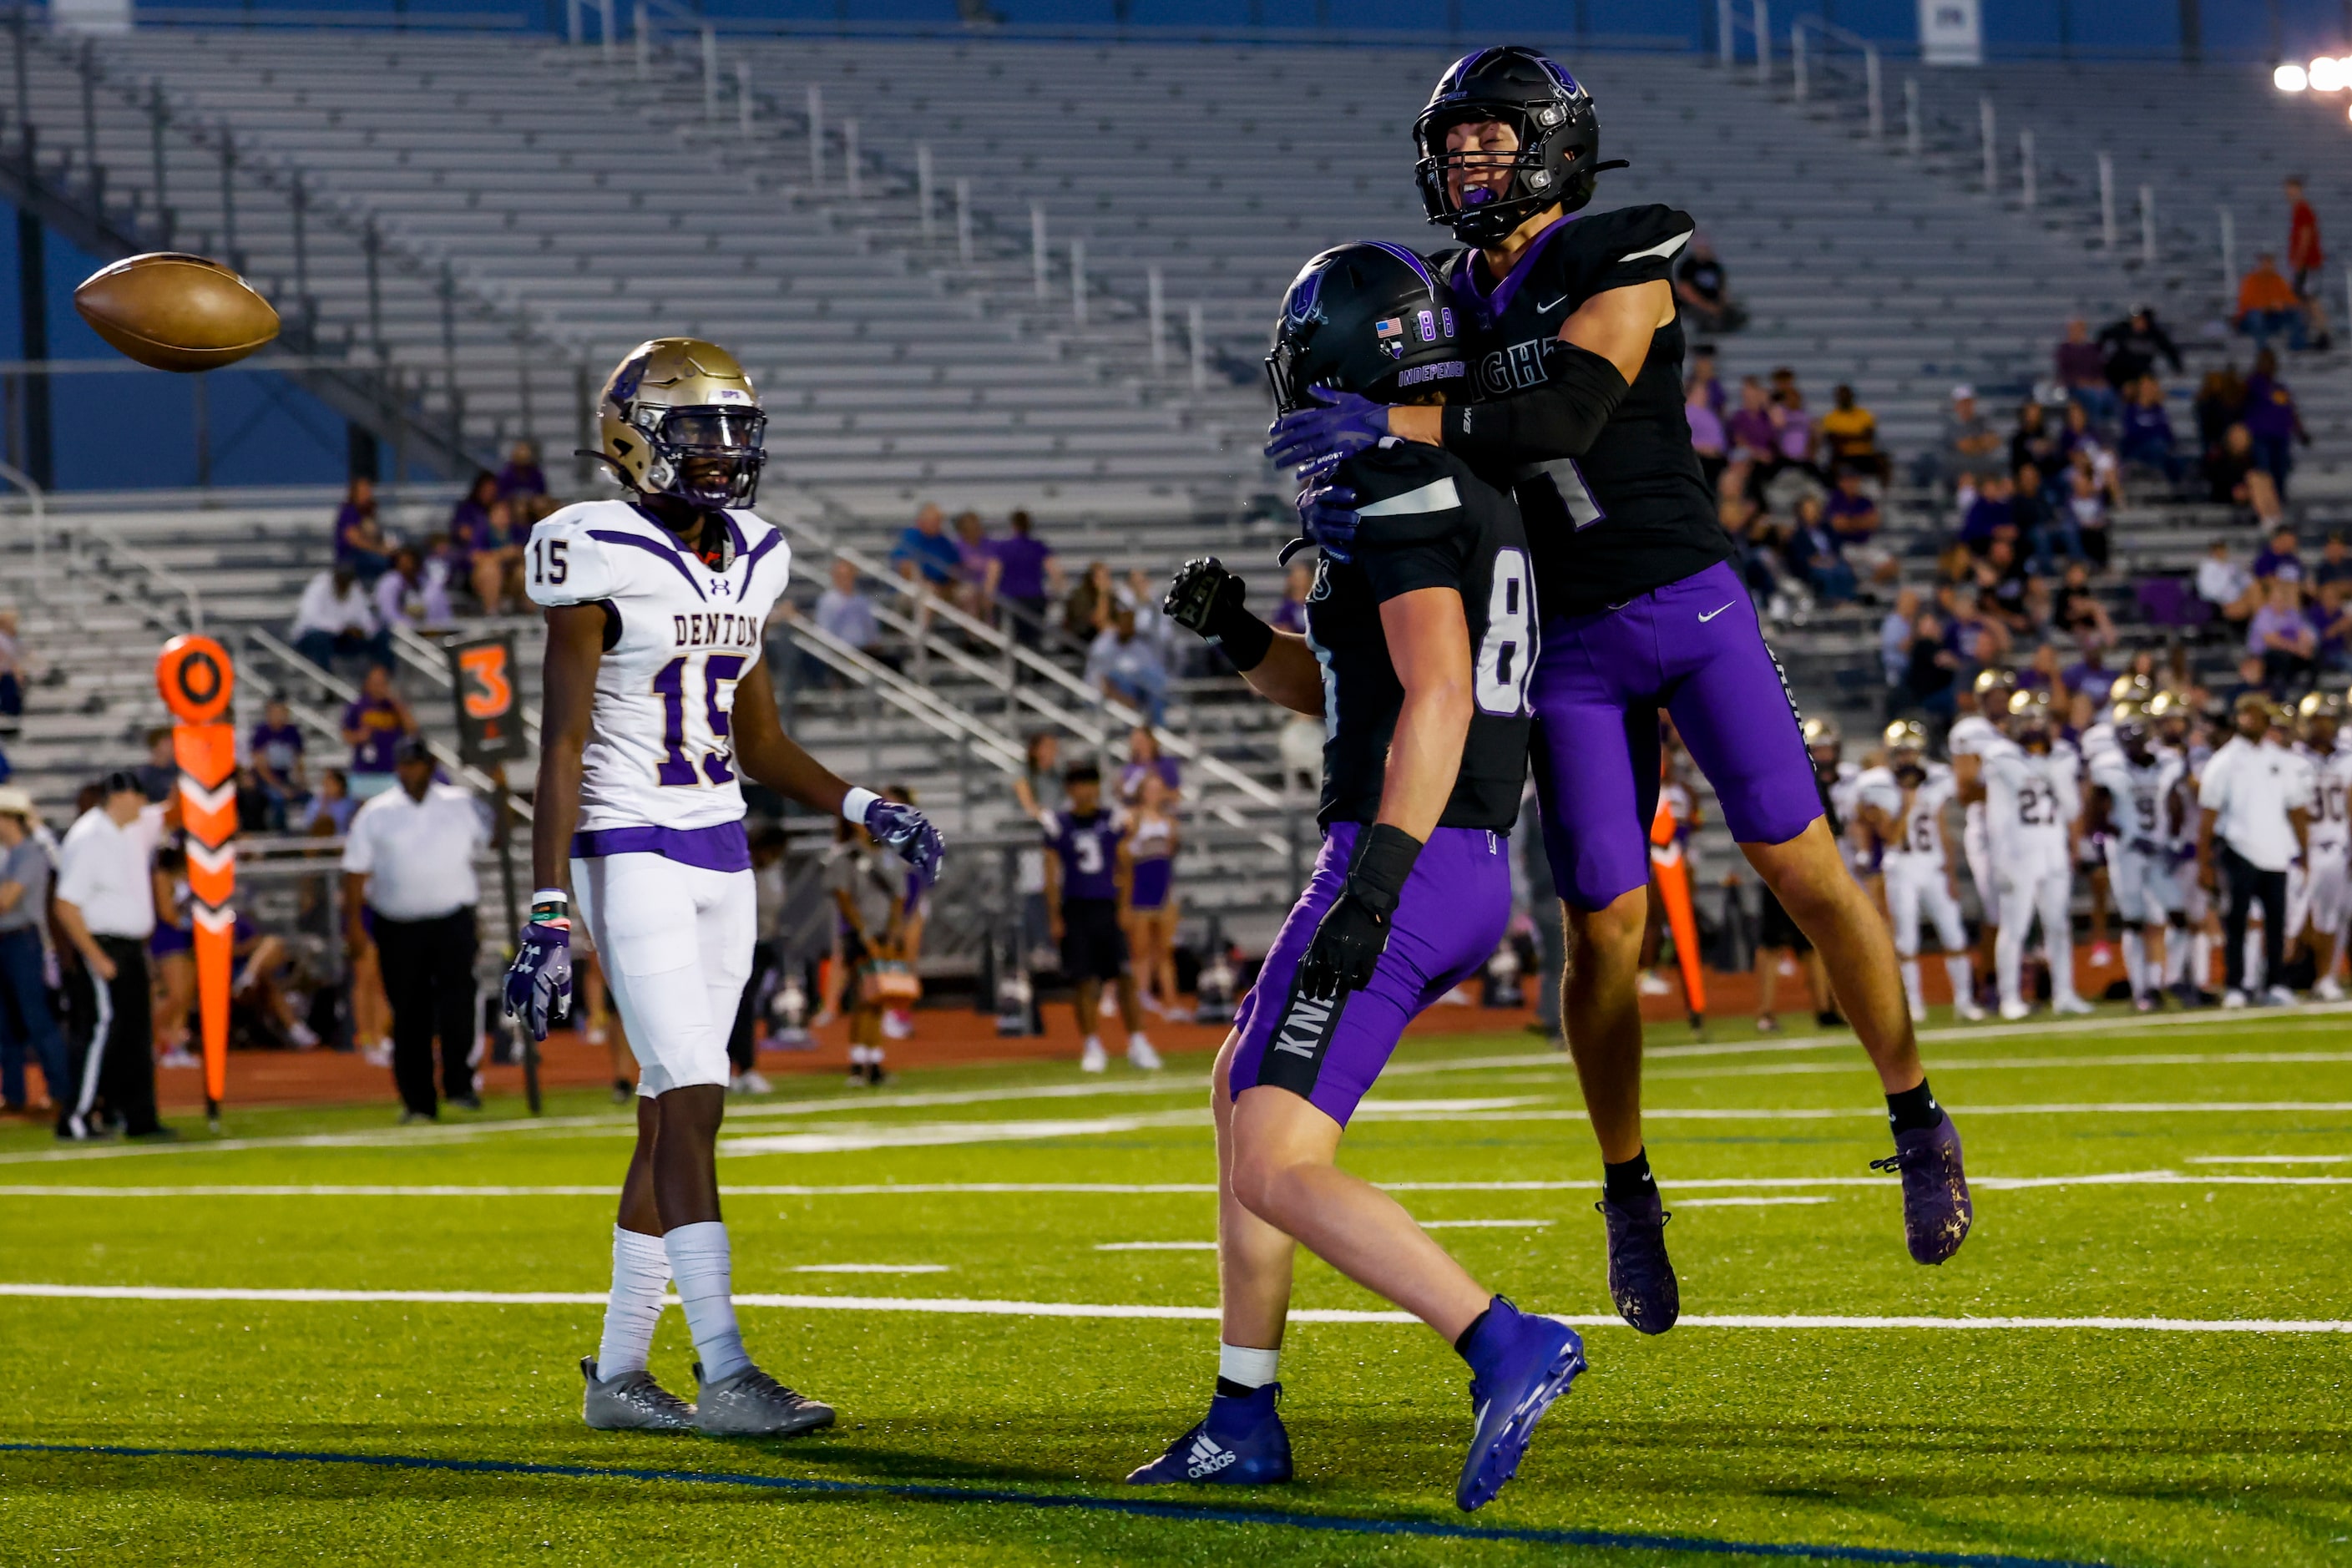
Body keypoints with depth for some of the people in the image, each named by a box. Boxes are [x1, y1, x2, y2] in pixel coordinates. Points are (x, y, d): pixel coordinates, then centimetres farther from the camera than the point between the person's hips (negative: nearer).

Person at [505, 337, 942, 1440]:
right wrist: (548, 917, -17)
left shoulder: (748, 562, 11)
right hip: (632, 854, -7)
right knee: (693, 1103, -14)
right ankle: (724, 1374, -16)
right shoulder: (602, 560, -11)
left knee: (668, 1118, 9)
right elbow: (562, 747, -12)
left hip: (722, 858, 7)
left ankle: (618, 1372, 15)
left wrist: (867, 811, 6)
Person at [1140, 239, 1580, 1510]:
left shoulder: (1397, 494, -13)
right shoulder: (1473, 496, 18)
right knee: (1240, 1090, 25)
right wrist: (1238, 635, 14)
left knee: (1277, 1171, -14)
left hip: (1402, 870, -10)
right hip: (1474, 879, 10)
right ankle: (1244, 1422, 26)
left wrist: (1379, 878, -30)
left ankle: (1505, 1347, -27)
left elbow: (1437, 696, -25)